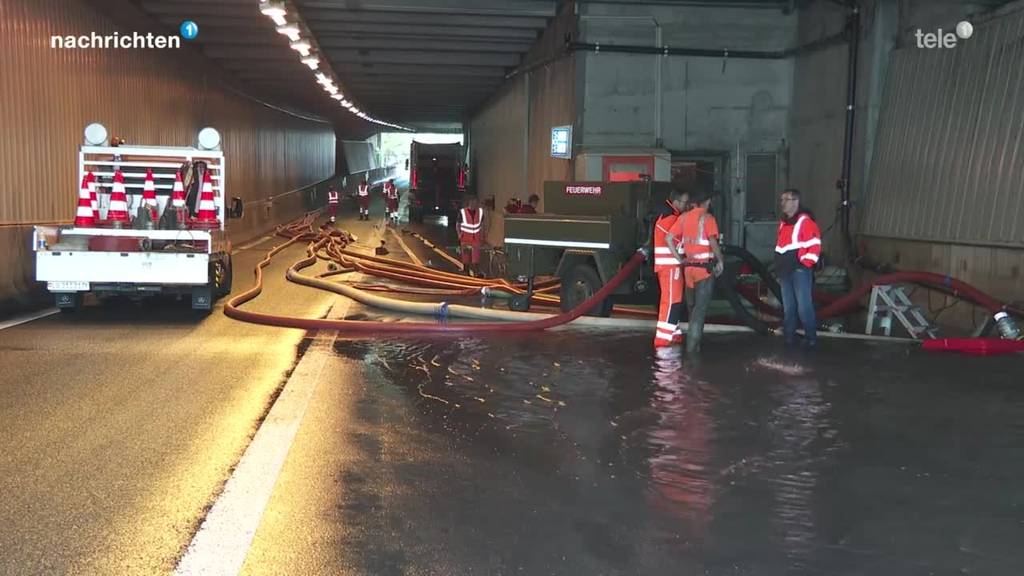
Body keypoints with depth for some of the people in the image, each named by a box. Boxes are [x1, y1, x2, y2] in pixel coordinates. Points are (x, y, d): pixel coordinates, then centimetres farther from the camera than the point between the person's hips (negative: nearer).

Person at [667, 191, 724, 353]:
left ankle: (693, 341, 26)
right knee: (701, 307, -2)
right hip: (705, 266, -5)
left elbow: (669, 238, 3)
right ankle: (693, 344, -5)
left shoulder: (684, 217, 8)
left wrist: (679, 259, 6)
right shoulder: (707, 218, -8)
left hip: (689, 266, 5)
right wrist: (720, 260, -10)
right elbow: (713, 241, -21)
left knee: (692, 306, 18)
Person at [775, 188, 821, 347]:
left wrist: (805, 264, -15)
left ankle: (811, 337, 3)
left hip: (800, 270, -8)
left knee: (804, 306, -7)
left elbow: (814, 246, -15)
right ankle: (789, 336, 19)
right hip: (785, 271, 8)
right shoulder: (783, 222, 15)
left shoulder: (805, 221, -11)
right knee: (788, 306, 12)